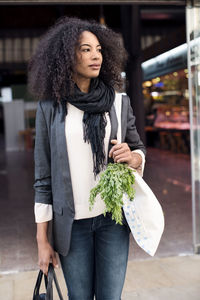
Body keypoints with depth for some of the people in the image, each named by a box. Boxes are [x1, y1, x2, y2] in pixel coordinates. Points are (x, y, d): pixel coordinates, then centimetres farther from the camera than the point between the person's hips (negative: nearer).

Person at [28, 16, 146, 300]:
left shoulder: (118, 102, 3)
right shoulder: (49, 107, -1)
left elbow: (140, 150, 13)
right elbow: (43, 176, 0)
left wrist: (133, 157, -13)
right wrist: (42, 240, 0)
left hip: (113, 217, 1)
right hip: (72, 223, -1)